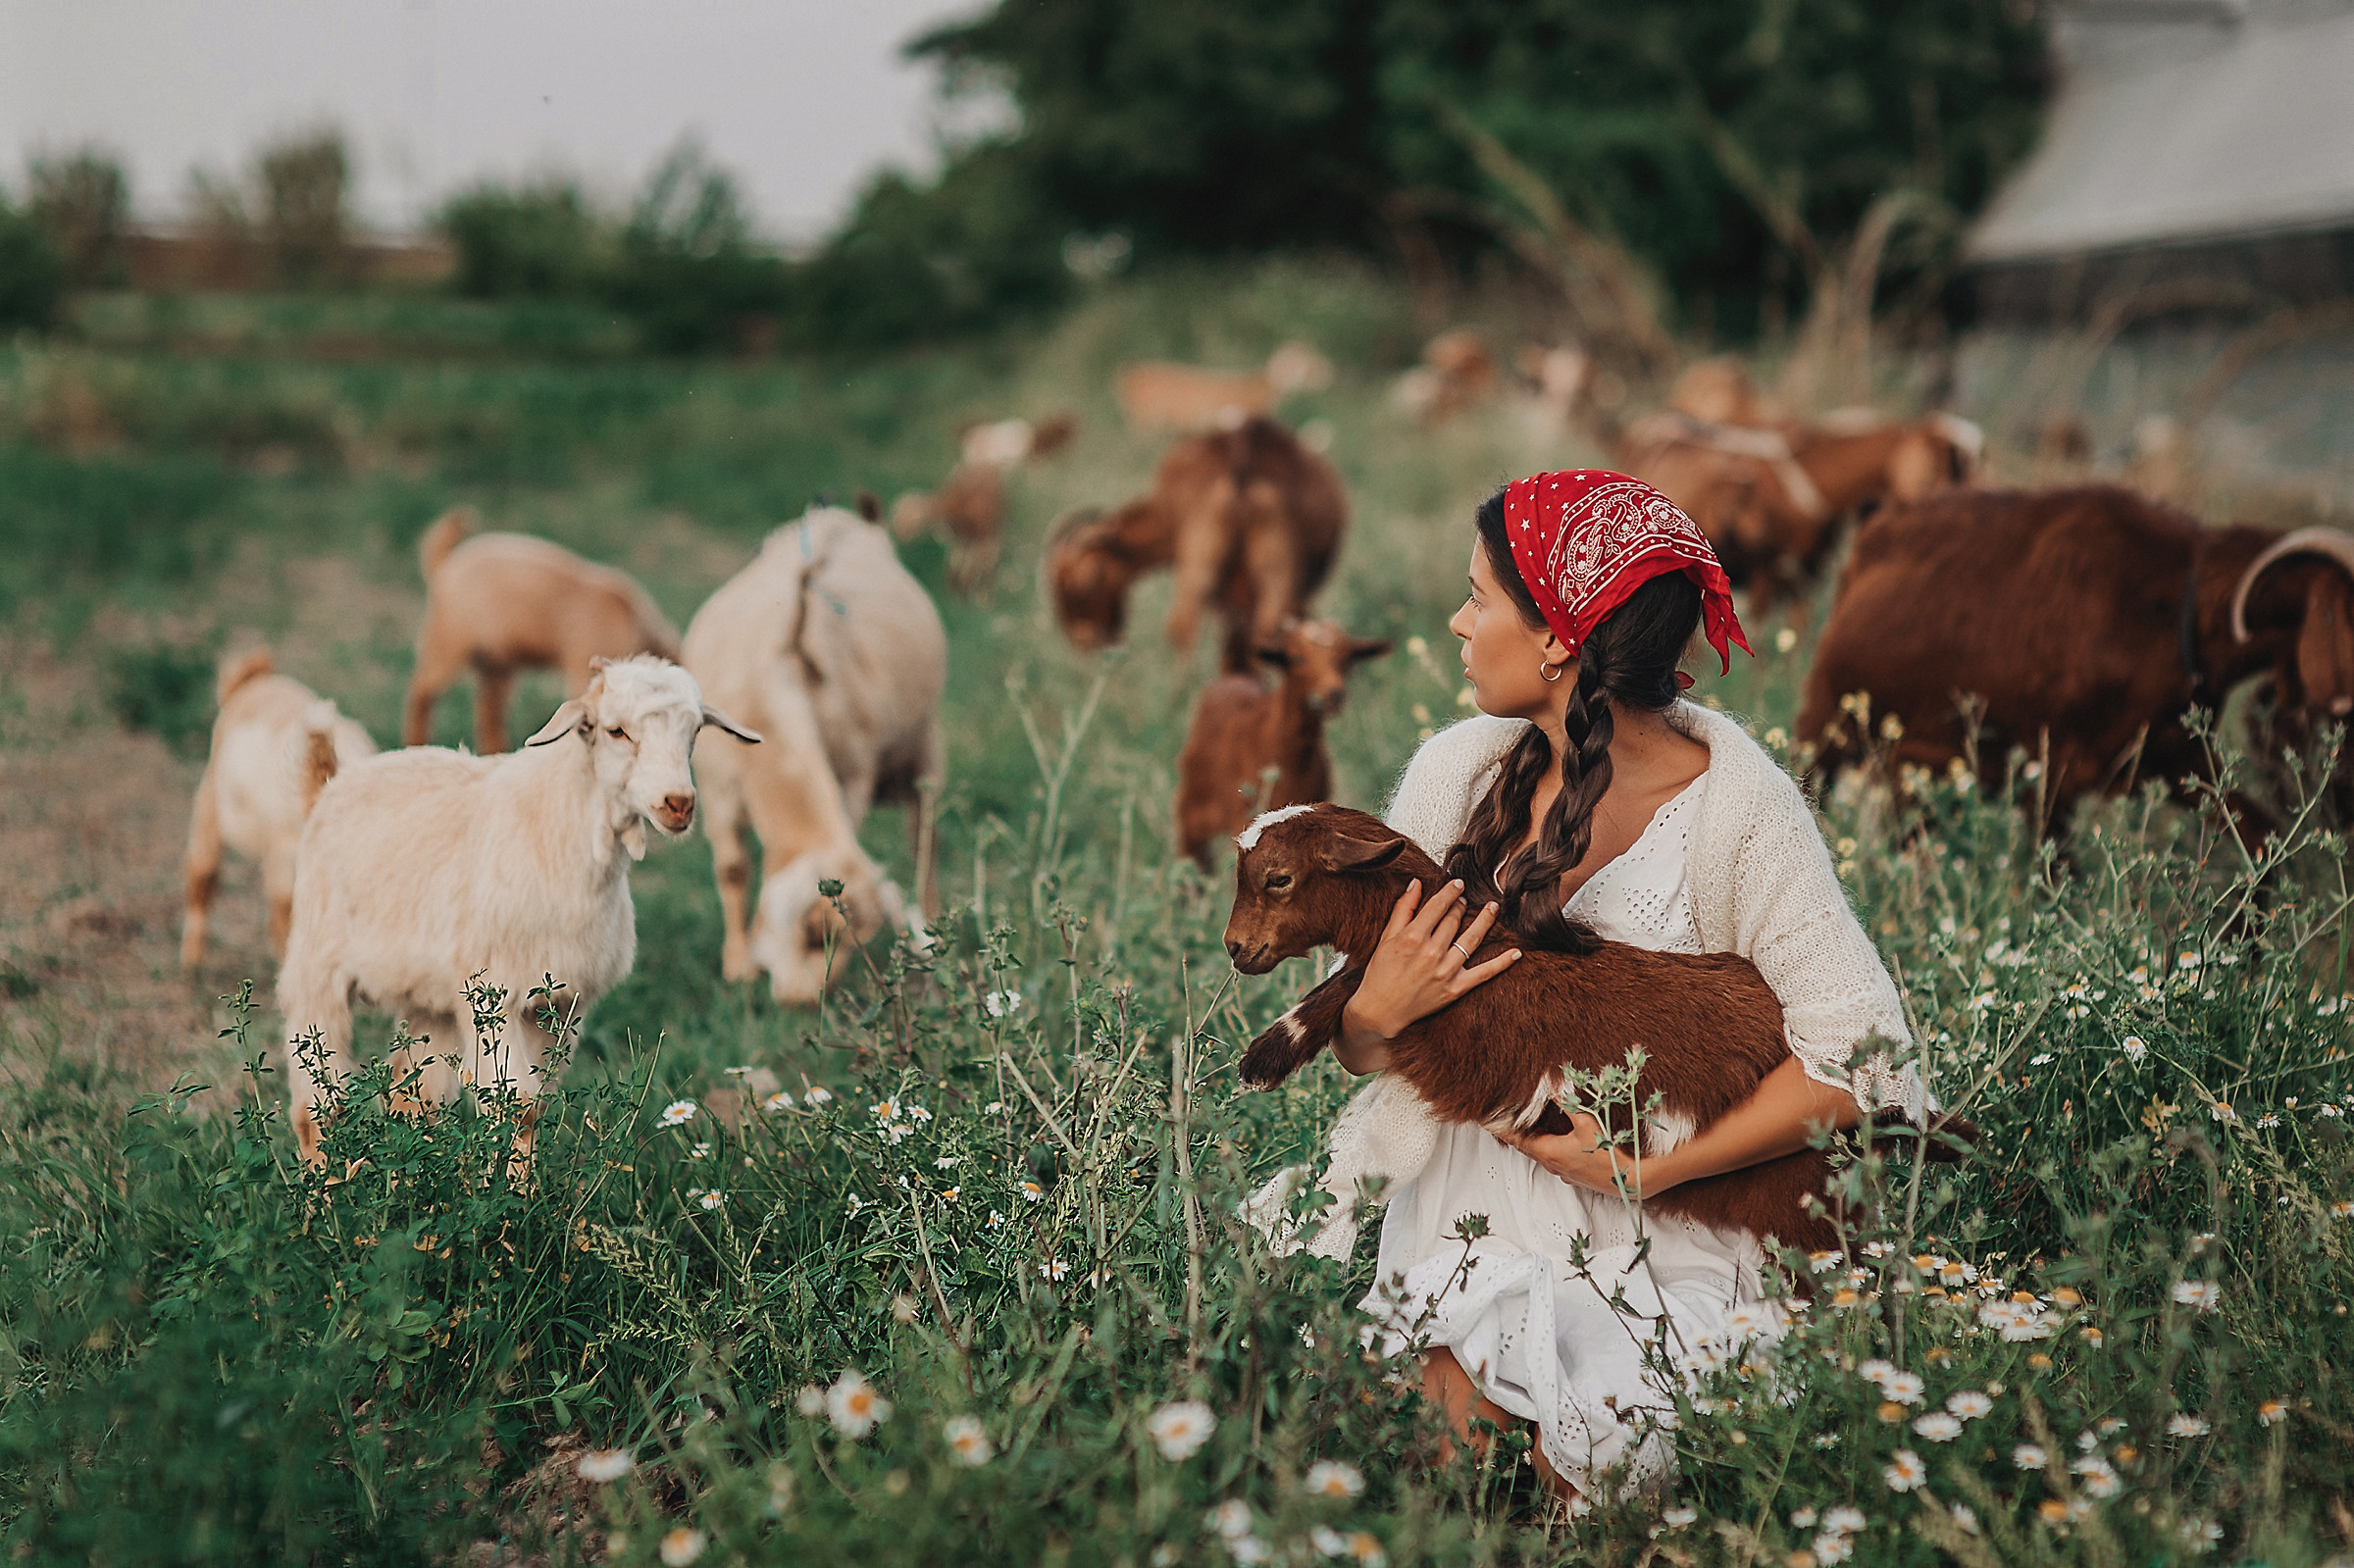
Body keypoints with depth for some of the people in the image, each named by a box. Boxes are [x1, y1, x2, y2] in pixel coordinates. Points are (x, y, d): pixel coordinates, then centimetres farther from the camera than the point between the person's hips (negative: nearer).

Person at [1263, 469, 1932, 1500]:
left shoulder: (1736, 804, -12)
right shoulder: (1456, 771, 0)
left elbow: (1860, 1051, -16)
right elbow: (1357, 1053, 8)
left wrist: (1647, 1171, -17)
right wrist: (1372, 1014, -17)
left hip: (1656, 1240, -2)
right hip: (1464, 1213, 3)